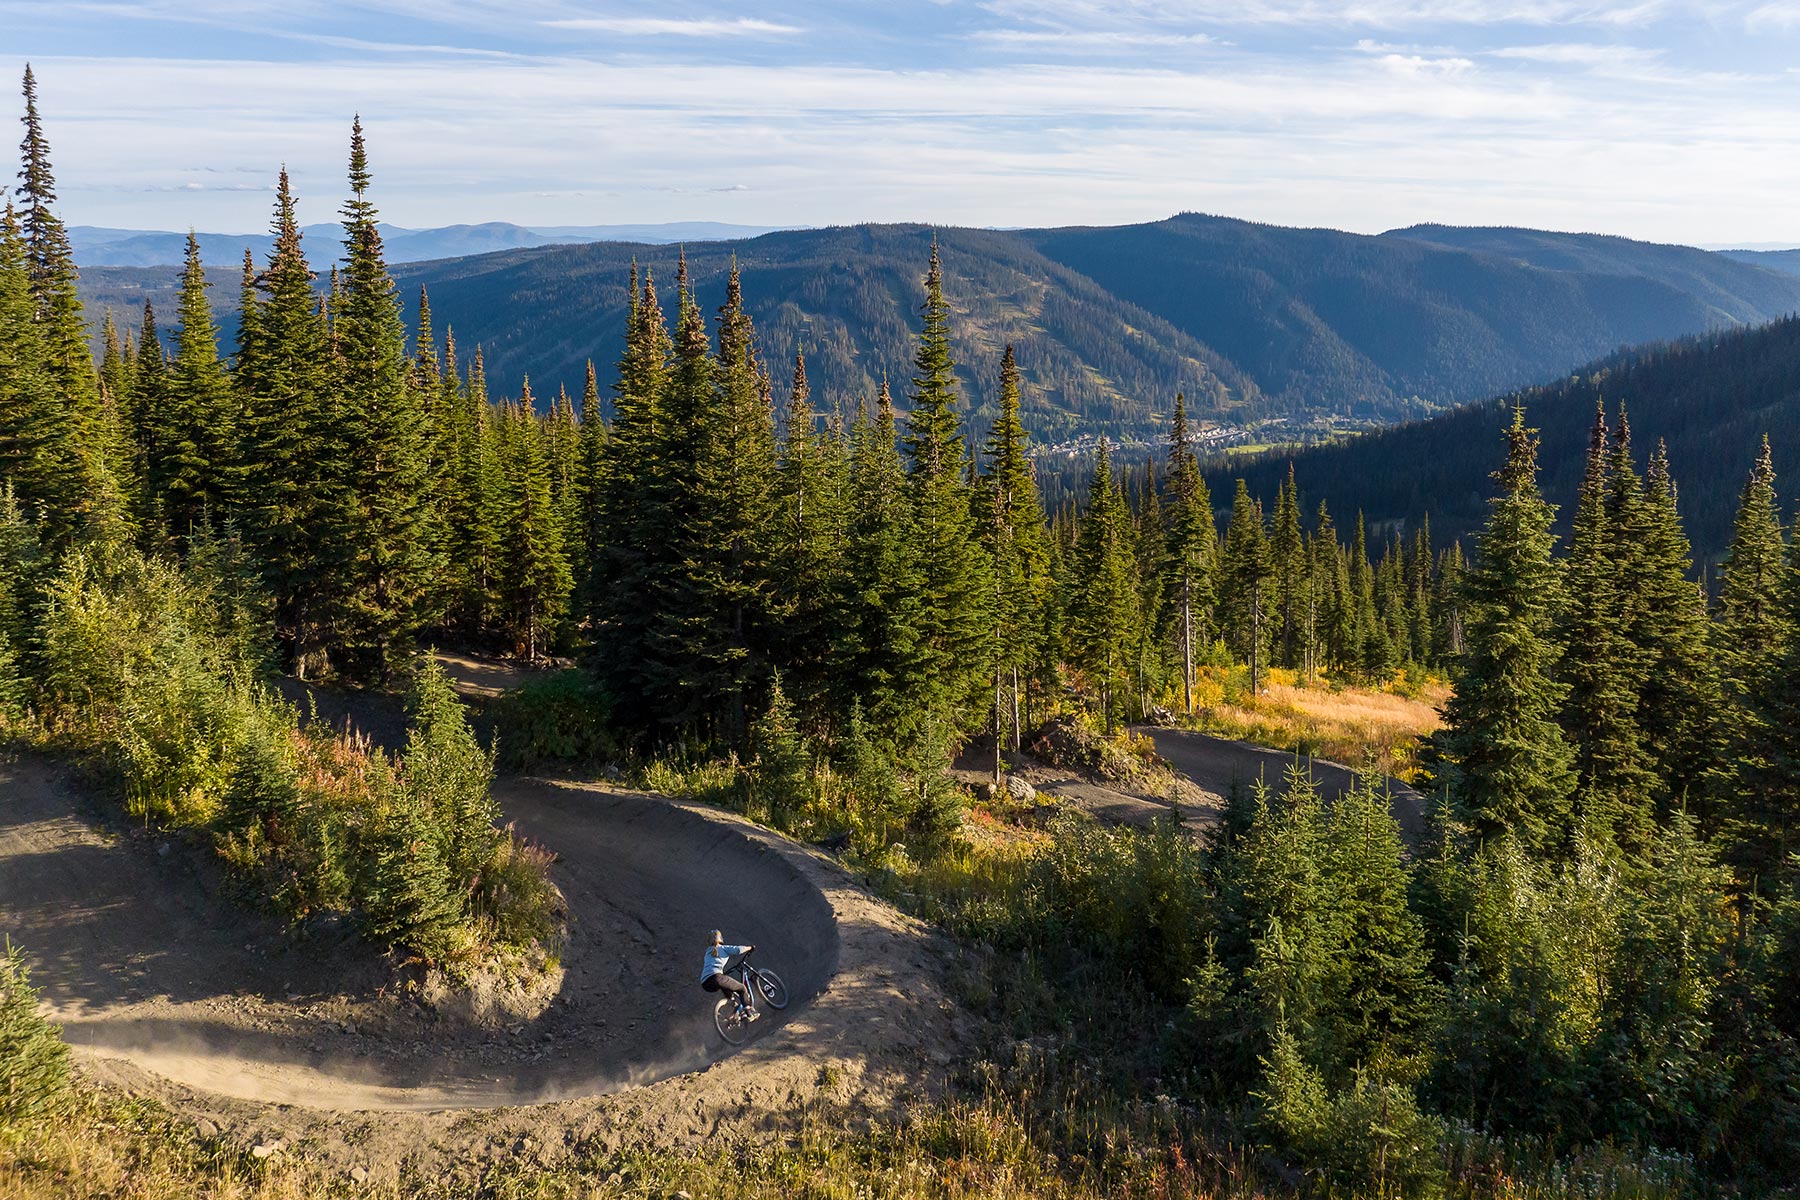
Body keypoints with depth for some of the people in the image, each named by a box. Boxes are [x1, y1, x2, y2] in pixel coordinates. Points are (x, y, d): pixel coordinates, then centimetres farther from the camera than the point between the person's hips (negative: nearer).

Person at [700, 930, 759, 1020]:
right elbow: (738, 950, -3)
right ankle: (750, 1012, -5)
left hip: (705, 984, 6)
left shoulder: (707, 952, 28)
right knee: (742, 989, 9)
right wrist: (750, 948, 14)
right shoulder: (724, 948, 11)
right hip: (716, 978, -6)